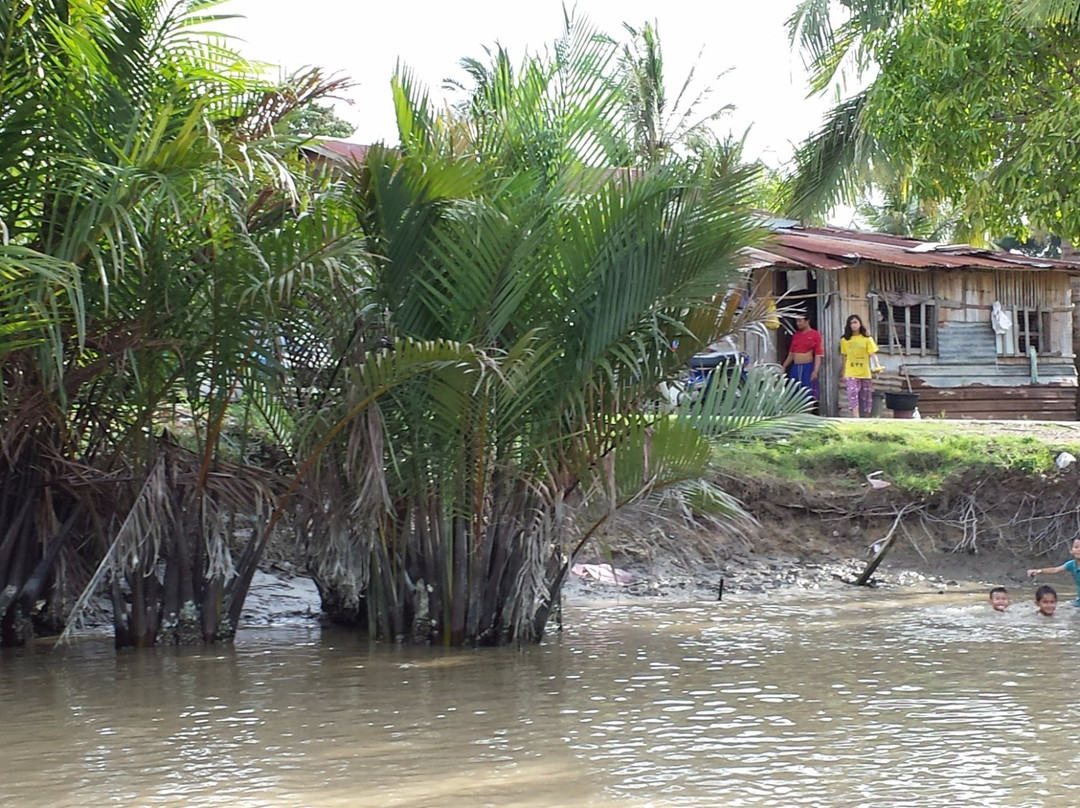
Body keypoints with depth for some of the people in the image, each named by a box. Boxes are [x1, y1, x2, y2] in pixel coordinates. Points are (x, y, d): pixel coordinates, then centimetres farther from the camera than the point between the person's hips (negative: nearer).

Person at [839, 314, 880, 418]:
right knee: (852, 394, -17)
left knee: (866, 397, 7)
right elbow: (845, 357, 12)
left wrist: (877, 366, -22)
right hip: (851, 374, 0)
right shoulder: (845, 340, 6)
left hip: (865, 374, 0)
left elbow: (872, 354, -5)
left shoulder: (867, 339, 1)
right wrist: (844, 374, 13)